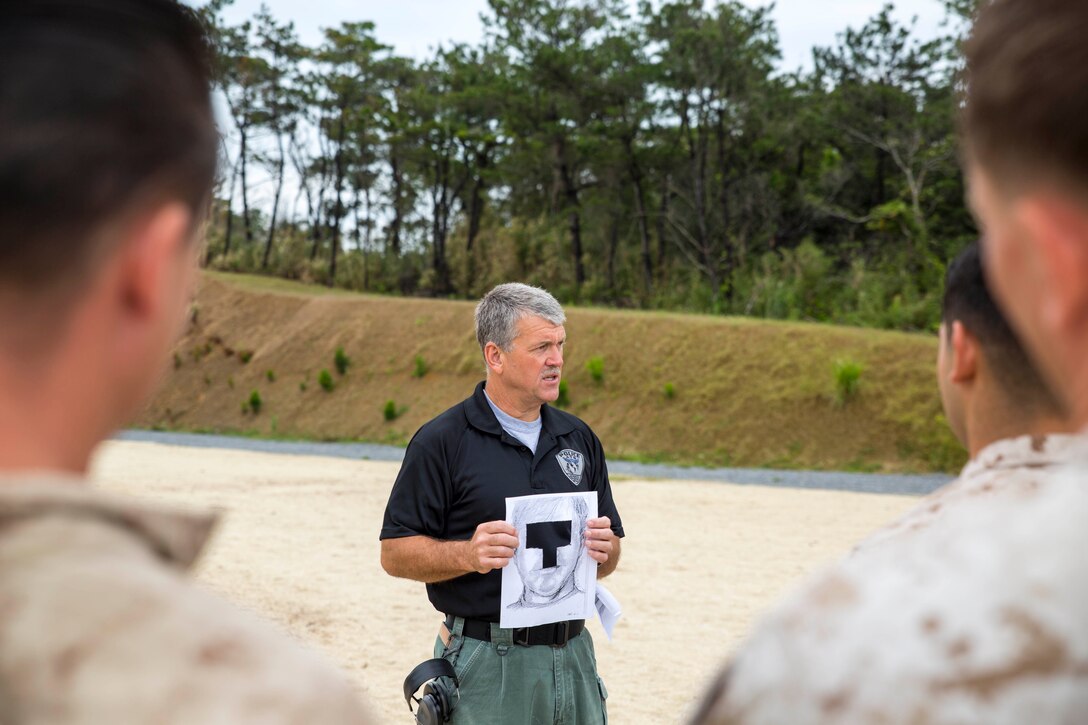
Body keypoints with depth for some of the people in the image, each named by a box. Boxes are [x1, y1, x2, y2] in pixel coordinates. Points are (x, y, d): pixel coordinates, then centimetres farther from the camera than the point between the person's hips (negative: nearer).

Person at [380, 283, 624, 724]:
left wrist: (602, 549, -8)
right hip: (487, 664, -5)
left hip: (572, 655, 5)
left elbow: (609, 558, 15)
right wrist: (467, 554, -23)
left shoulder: (579, 439, 10)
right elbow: (395, 553, -7)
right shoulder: (442, 442, -6)